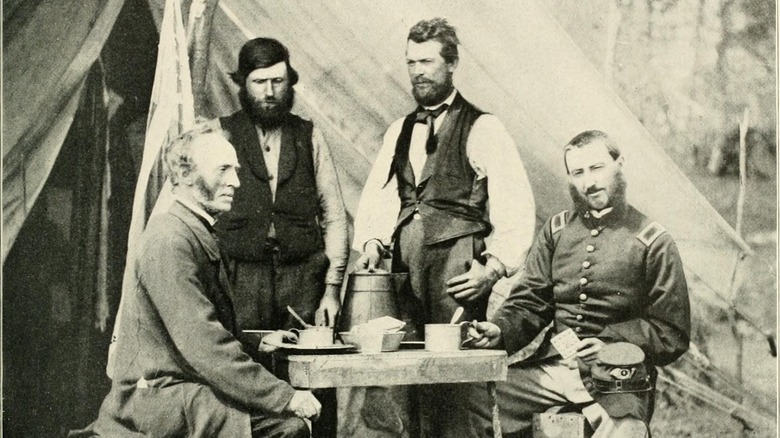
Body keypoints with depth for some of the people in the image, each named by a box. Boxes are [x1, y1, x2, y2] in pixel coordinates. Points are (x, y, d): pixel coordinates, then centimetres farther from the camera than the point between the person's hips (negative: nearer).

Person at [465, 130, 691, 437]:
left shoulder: (652, 241, 3)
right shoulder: (556, 230, 15)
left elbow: (673, 334, 2)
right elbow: (529, 302, 13)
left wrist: (611, 343, -12)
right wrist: (501, 330, -9)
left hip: (617, 379, -3)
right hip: (554, 365, 3)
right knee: (472, 399, -16)